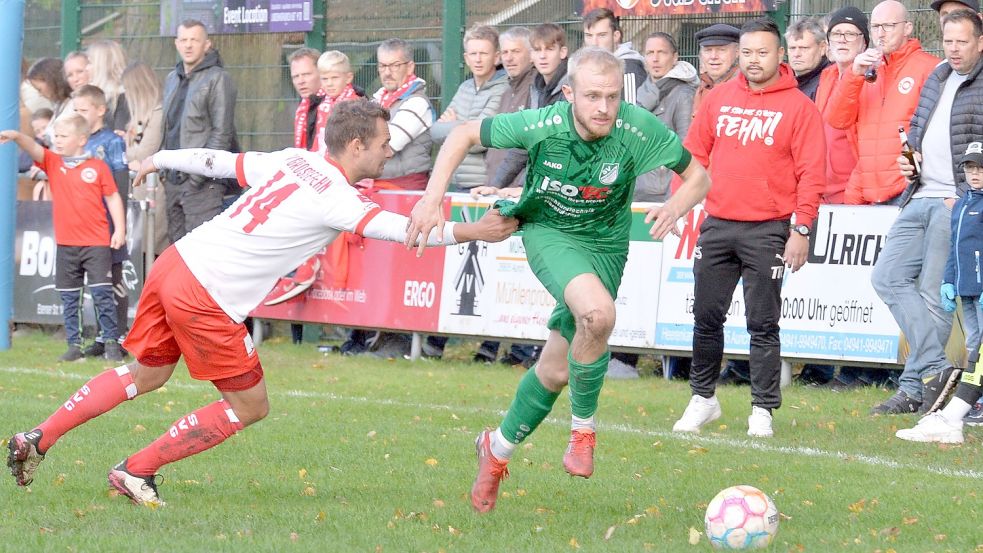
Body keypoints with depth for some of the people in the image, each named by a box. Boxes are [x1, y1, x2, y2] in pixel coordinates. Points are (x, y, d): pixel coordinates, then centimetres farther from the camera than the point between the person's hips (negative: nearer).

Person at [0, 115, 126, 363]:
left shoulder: (98, 167, -1)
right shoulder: (53, 163, 6)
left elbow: (113, 197, 3)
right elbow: (34, 148, -11)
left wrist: (120, 229, -3)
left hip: (97, 242, -4)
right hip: (66, 244, 4)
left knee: (102, 294, -5)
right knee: (69, 298, 8)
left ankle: (111, 342, 1)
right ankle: (74, 344, 14)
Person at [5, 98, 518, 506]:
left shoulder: (293, 160, 9)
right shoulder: (338, 199, -13)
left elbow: (221, 161, 20)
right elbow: (404, 228, -19)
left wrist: (159, 160, 35)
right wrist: (476, 231, -13)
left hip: (173, 265, 8)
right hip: (204, 299, -8)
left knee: (147, 374, 27)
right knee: (250, 406, 8)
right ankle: (136, 470, 11)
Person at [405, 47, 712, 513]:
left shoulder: (639, 128, -24)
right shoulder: (541, 126, -26)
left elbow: (698, 177, -11)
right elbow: (464, 135, -11)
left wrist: (675, 207, -32)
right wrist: (432, 199, -21)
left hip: (605, 244, 3)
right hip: (549, 232, -3)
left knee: (556, 370, 7)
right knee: (598, 312, -33)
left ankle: (496, 451, 34)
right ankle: (583, 428, -9)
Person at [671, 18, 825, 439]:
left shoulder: (798, 107, -3)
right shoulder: (719, 99, 10)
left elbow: (812, 174, -6)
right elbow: (694, 153, 15)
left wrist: (802, 229, -11)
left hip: (767, 231, -4)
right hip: (717, 226, 4)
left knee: (763, 325, -1)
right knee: (706, 316, 7)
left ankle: (763, 411, 6)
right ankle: (703, 398, 20)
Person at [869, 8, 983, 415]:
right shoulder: (937, 79, 18)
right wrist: (909, 158, 9)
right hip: (920, 199, 8)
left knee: (933, 296, -7)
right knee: (888, 276, -2)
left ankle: (913, 388, -2)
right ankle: (936, 368, -5)